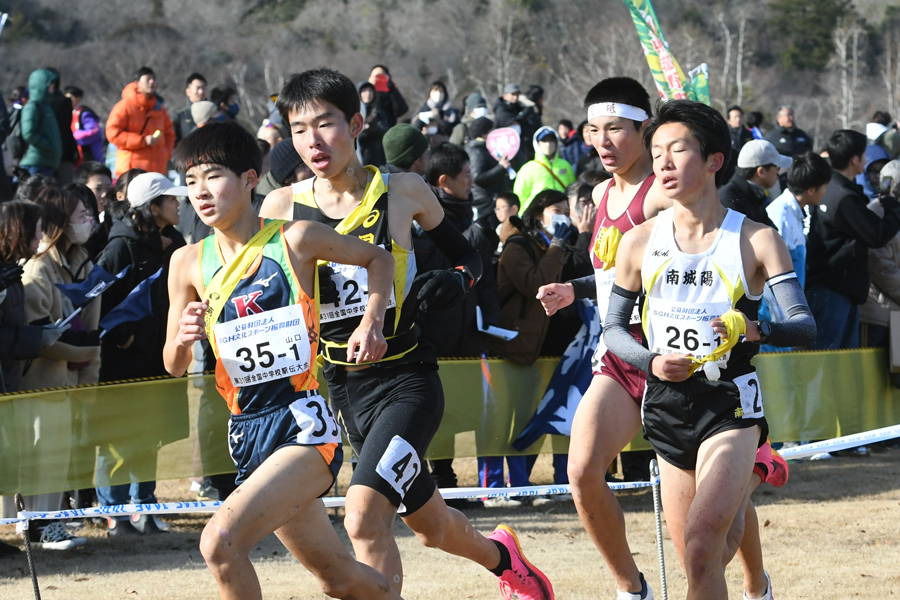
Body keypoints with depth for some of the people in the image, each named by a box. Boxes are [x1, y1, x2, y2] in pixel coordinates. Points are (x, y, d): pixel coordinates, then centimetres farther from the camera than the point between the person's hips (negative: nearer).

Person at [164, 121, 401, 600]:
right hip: (247, 434, 6)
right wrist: (183, 339, -9)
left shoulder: (294, 240, -5)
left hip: (302, 422, -6)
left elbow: (377, 258, 12)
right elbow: (174, 366, 13)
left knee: (221, 541, -25)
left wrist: (371, 322, -3)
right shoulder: (189, 263, 5)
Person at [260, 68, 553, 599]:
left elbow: (468, 256, 8)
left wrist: (455, 282, -14)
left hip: (406, 380, -4)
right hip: (344, 387, 4)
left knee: (365, 518, -25)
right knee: (430, 526, 20)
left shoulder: (403, 192, -6)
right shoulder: (283, 207, -1)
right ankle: (500, 556, 51)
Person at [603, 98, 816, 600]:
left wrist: (756, 329, -32)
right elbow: (614, 328, 10)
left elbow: (806, 326, -10)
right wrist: (651, 362, -11)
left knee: (701, 545, -24)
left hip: (731, 405, -4)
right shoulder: (640, 243, 2)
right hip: (668, 405, 4)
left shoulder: (757, 240, -5)